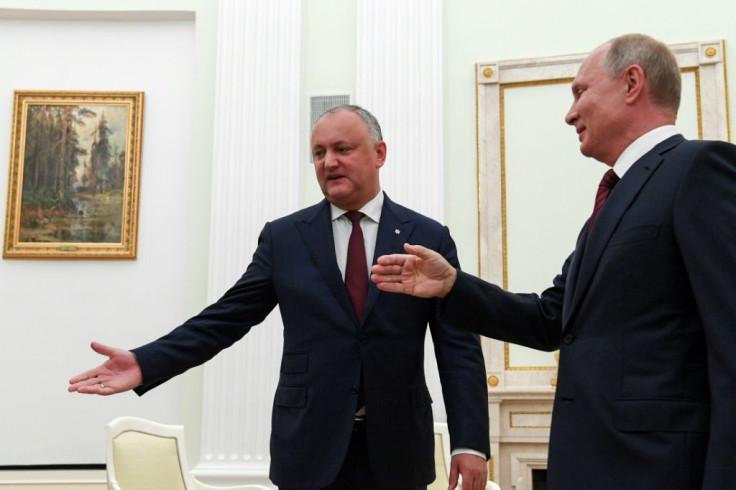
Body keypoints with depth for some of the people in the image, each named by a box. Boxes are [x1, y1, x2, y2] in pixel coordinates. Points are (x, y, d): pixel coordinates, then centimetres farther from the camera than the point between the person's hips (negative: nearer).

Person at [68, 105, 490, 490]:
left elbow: (459, 348, -2)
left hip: (397, 447, 0)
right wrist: (145, 364, -11)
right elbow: (226, 319, 2)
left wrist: (470, 442, -11)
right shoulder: (283, 238, 4)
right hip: (310, 446, 1)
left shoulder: (430, 238, 1)